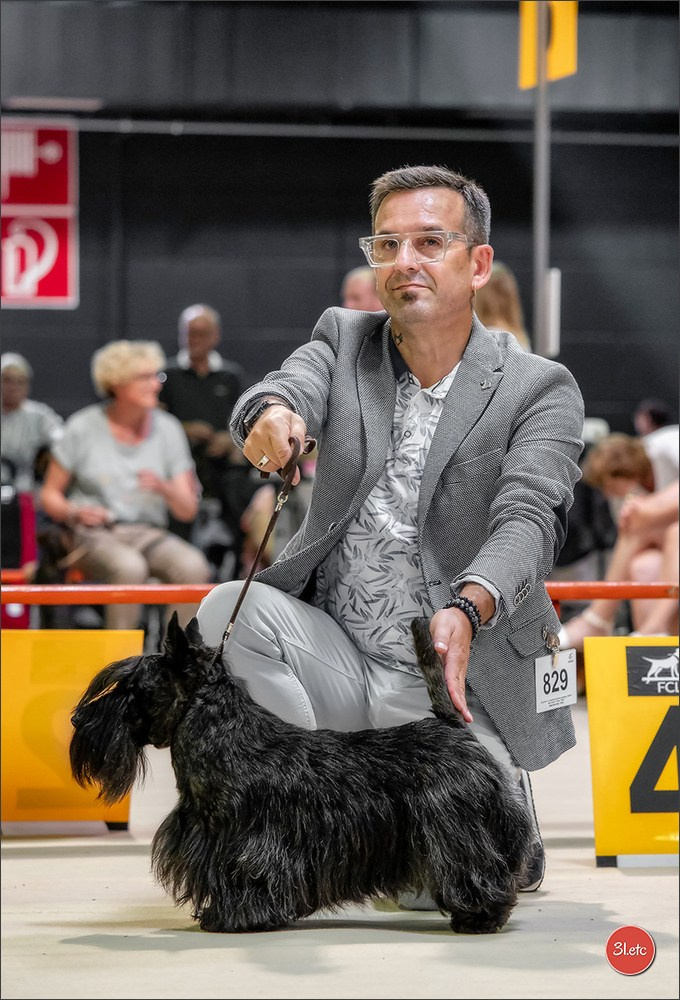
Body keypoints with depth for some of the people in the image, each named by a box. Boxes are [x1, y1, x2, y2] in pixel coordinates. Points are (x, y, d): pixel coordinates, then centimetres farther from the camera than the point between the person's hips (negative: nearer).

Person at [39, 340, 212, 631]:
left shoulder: (167, 429, 6)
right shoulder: (83, 428, -1)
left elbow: (188, 511, 3)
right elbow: (49, 495, 5)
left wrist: (164, 488, -18)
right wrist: (75, 513, -16)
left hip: (149, 533, 3)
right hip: (94, 534, -3)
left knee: (193, 566, -29)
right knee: (129, 567, -37)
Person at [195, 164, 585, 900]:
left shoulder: (541, 391, -4)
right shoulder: (342, 339, 7)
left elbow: (528, 521, -20)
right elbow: (287, 390, -15)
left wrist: (468, 609, -41)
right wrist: (273, 415, -42)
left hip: (459, 682, -2)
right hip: (334, 655, 3)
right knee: (228, 613, -28)